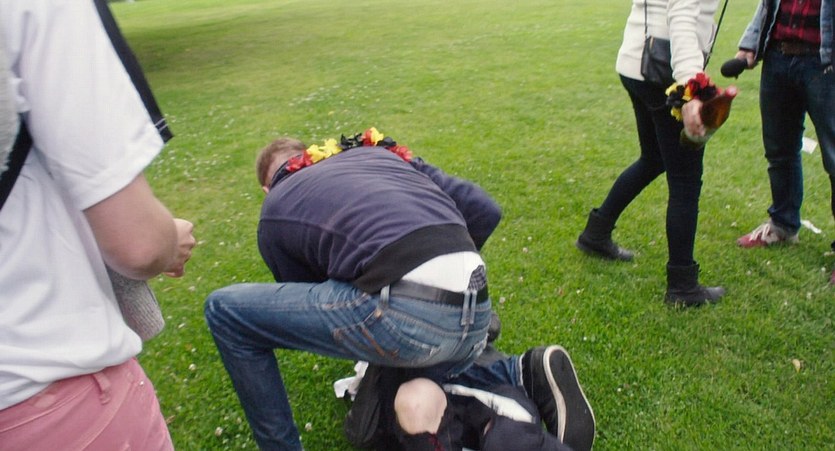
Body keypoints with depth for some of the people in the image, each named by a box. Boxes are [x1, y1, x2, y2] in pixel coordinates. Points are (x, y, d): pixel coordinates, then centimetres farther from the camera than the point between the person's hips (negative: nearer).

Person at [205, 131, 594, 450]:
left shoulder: (273, 213, 20)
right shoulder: (378, 152, 30)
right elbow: (485, 212, 23)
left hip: (406, 312, -6)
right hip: (475, 316, 6)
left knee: (225, 311, 13)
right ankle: (531, 376, 16)